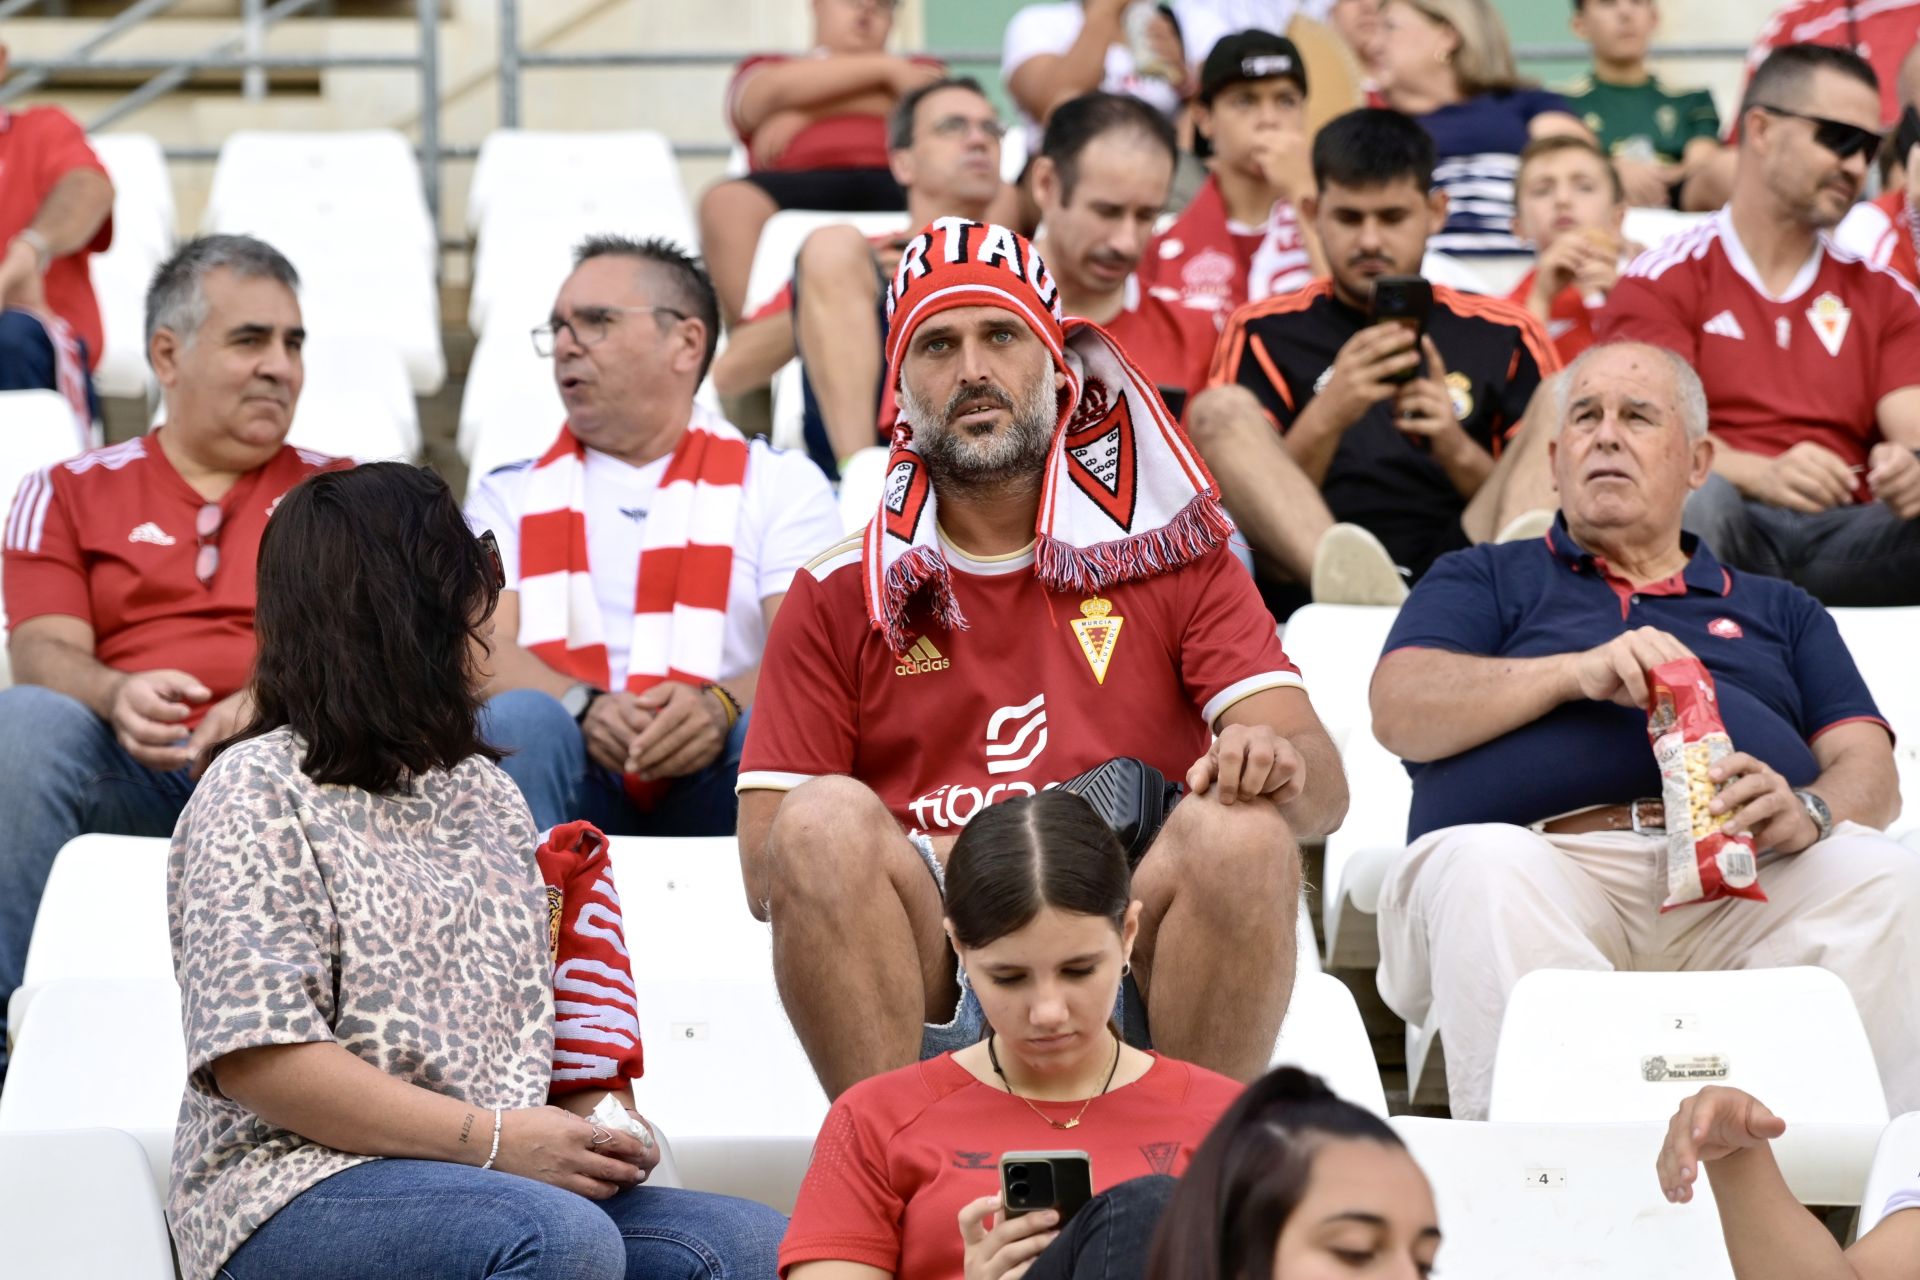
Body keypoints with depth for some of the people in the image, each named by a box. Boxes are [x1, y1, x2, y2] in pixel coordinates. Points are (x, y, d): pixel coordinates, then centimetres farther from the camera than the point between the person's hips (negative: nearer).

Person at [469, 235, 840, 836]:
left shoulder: (782, 484, 16)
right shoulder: (509, 495, 21)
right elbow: (481, 651, 3)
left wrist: (722, 705, -24)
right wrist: (584, 708, -19)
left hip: (709, 784, -1)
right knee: (520, 720, -32)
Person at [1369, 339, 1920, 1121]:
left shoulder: (1779, 611, 34)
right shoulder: (1486, 580, 29)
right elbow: (1400, 712, 9)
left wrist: (1806, 812, -7)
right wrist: (1578, 670, -6)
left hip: (1741, 882, 2)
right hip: (1556, 858, -2)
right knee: (1483, 871, -38)